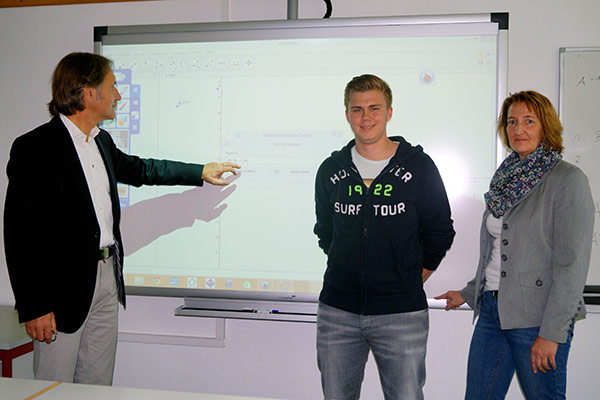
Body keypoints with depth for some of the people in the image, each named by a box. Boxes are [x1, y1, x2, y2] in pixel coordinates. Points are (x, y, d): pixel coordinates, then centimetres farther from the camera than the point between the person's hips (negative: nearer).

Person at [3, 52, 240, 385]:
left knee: (98, 386, 16)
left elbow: (138, 169, 29)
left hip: (107, 281, 8)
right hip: (63, 289, -7)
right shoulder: (33, 148, -15)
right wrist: (33, 307, -17)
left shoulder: (102, 141, 11)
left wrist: (202, 172, 32)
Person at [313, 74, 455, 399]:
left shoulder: (419, 167, -2)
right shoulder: (331, 170, 6)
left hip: (401, 315, -2)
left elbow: (440, 233, 5)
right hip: (337, 313, 3)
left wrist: (410, 281, 4)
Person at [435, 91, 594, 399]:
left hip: (536, 316, -6)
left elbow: (572, 264, -14)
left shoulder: (568, 180, -8)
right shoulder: (506, 178, 14)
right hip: (492, 309, 7)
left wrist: (551, 333, -17)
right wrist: (468, 293, 20)